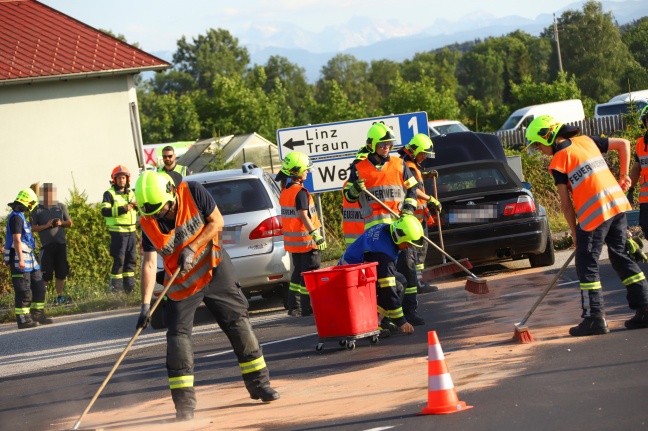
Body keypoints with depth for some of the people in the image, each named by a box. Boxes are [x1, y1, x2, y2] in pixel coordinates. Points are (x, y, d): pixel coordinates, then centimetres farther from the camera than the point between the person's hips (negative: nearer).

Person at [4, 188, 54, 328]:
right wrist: (20, 260, -24)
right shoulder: (16, 217, -14)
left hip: (29, 257, 10)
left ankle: (38, 315, 21)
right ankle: (23, 319, -3)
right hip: (20, 258, -10)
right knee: (23, 291, -7)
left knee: (38, 286, 14)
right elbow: (16, 240, -20)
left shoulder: (21, 216, 17)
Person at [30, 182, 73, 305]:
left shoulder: (61, 207, 10)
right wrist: (46, 225, -16)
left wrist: (61, 223, -7)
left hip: (61, 244, 4)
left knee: (61, 272, 6)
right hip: (46, 245, -3)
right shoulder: (37, 210, 1)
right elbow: (33, 227, -3)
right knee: (45, 275, -6)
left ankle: (59, 296, 15)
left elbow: (70, 223, 13)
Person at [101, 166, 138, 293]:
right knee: (119, 260, -8)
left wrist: (137, 206, 1)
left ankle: (129, 286, 15)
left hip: (131, 231, 7)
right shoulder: (109, 194, -3)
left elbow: (138, 211, 26)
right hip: (118, 231, -7)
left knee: (132, 259, 7)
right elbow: (104, 211, -17)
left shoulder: (131, 193, 18)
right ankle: (115, 288, -4)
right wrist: (122, 209, -25)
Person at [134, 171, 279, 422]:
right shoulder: (148, 223, -16)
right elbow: (149, 263, -16)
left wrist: (191, 248, -23)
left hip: (215, 270, 0)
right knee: (177, 335, -10)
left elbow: (217, 222, -12)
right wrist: (146, 304, -23)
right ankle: (184, 404, -6)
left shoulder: (193, 193, -19)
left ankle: (259, 384, 20)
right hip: (181, 283, 0)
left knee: (238, 323, 5)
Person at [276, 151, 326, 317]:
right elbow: (303, 216, -23)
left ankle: (294, 307, 19)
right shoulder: (300, 192, -17)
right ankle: (308, 308, -2)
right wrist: (316, 235, -23)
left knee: (298, 272, 16)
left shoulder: (285, 191, 10)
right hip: (305, 240, -9)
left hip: (292, 240, 9)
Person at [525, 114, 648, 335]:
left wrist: (575, 233, 5)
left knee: (587, 264, 1)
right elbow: (623, 144, 19)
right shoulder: (586, 141, 15)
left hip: (594, 213, -7)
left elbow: (566, 203, -2)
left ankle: (595, 318, -2)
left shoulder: (558, 161, -3)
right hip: (618, 203, 7)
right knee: (621, 257, 15)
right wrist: (623, 176, 19)